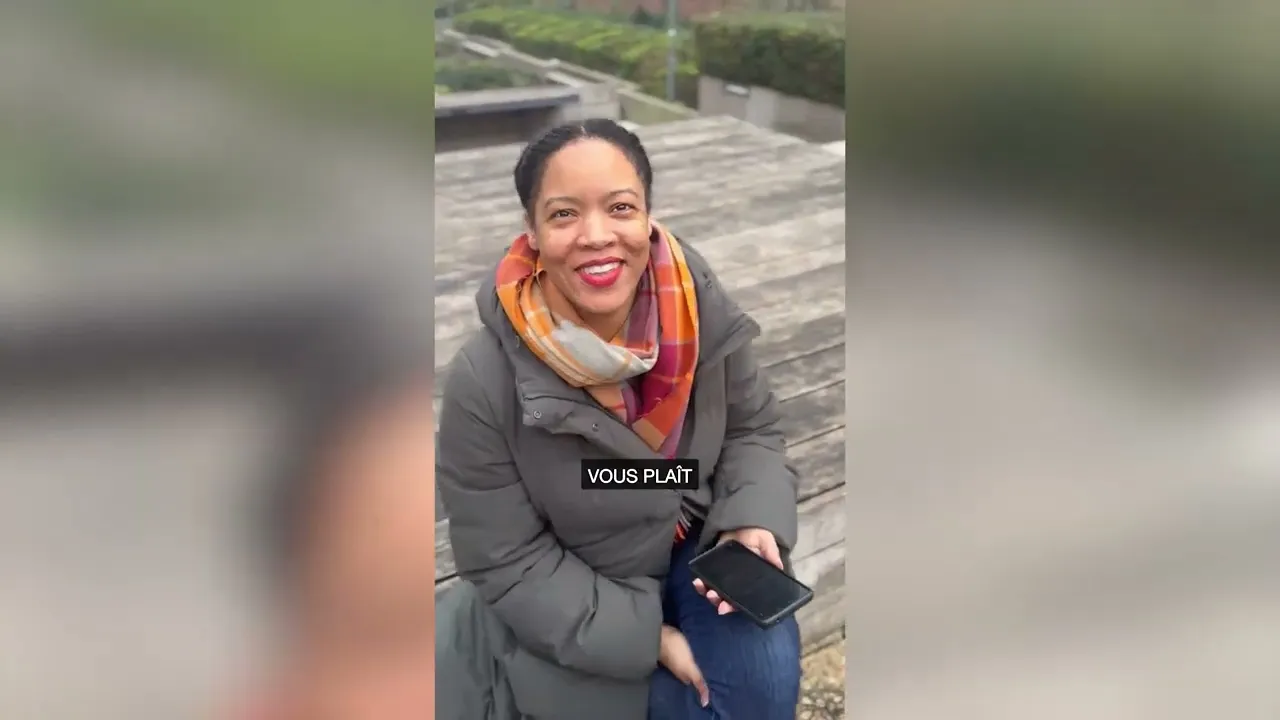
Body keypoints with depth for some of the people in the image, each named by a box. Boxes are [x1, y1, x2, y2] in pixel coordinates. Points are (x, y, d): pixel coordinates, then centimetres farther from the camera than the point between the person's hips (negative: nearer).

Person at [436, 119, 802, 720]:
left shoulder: (703, 310, -17)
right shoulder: (485, 382, -27)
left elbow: (753, 430, 1)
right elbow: (507, 565, -18)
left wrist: (752, 524, -19)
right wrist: (646, 638, -20)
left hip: (696, 545, 3)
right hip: (576, 608, -2)